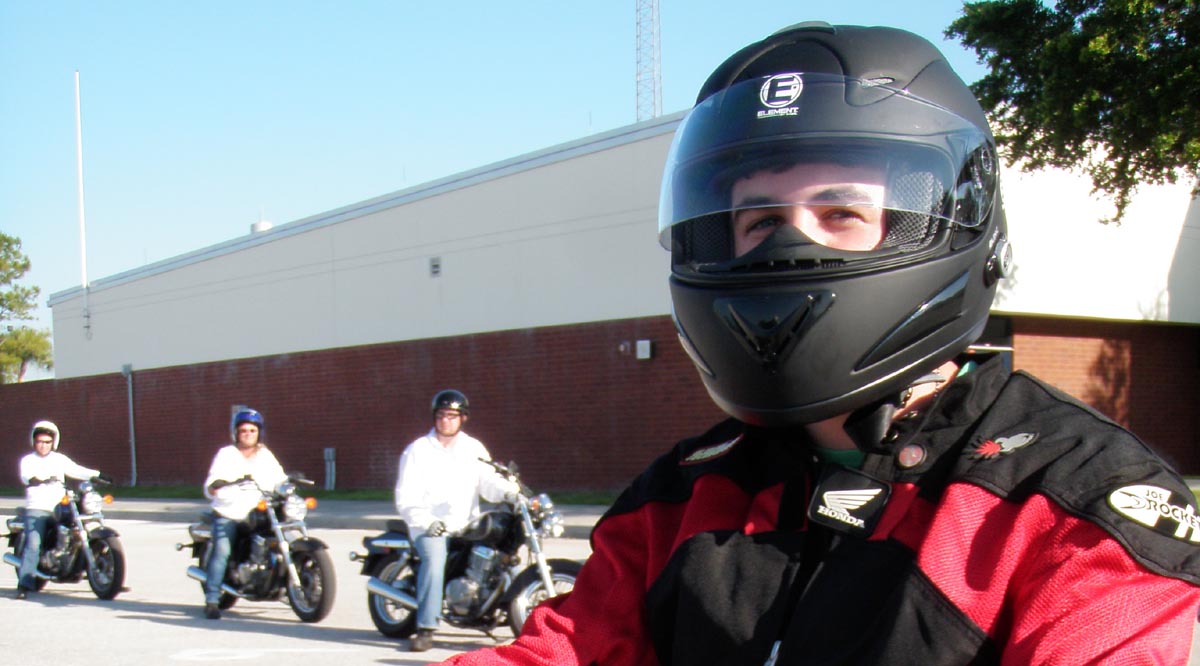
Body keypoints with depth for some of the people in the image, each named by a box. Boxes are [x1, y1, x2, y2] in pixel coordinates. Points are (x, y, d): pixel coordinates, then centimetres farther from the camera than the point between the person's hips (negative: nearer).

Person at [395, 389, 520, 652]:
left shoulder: (474, 449, 14)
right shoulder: (417, 450, 6)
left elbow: (489, 482, 0)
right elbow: (405, 499, 0)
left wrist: (508, 490, -23)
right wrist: (427, 521, -17)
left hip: (466, 527, 4)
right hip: (428, 528, -3)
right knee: (435, 556, -32)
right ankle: (425, 630, -31)